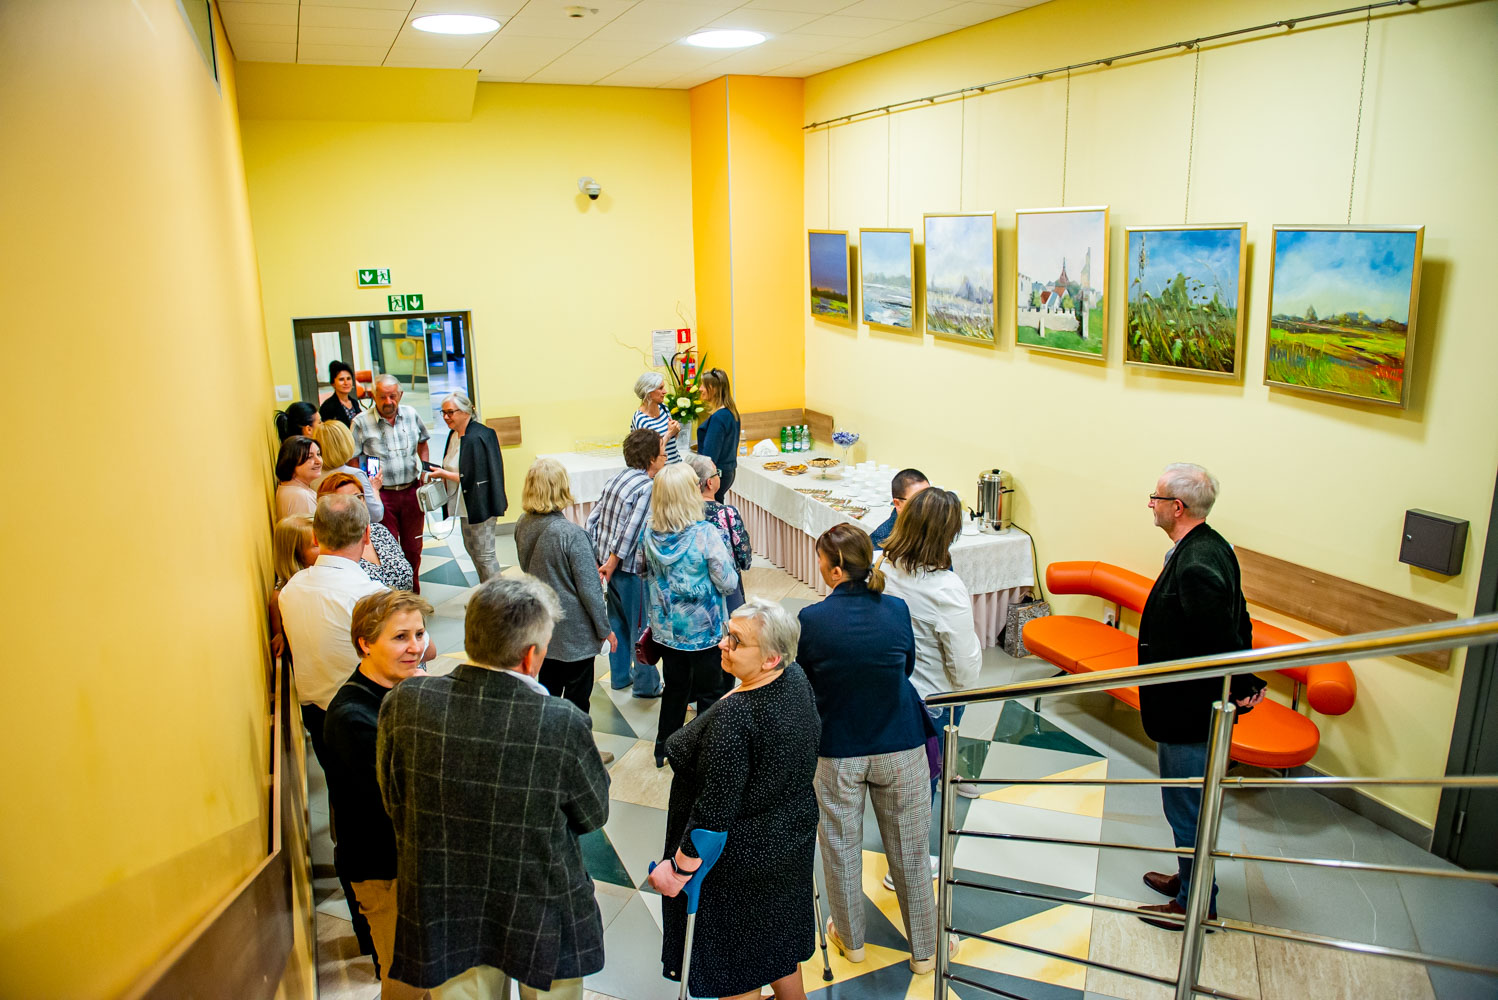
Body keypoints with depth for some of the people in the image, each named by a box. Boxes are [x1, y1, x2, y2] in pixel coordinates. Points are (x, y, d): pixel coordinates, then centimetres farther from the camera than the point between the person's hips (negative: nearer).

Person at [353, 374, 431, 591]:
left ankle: (414, 595, 30)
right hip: (381, 494, -4)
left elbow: (422, 443, 20)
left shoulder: (411, 415, 3)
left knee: (413, 547, 14)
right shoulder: (361, 423, -8)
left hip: (411, 490, 4)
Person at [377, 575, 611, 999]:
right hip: (541, 917, -2)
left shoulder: (405, 703, -22)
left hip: (443, 914, 3)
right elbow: (593, 816, -12)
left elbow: (394, 804, -5)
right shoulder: (563, 725, -30)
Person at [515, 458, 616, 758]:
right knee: (577, 692, 9)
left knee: (549, 683, 22)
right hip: (573, 629, -7)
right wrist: (605, 628, -6)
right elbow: (589, 588, -20)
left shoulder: (522, 526, -5)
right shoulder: (571, 534, -26)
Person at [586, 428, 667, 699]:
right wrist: (611, 564, -15)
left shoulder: (616, 480, 7)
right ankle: (646, 684, 18)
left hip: (610, 564, 8)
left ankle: (620, 675, 34)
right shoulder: (647, 488, -19)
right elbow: (631, 532, -24)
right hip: (632, 568, -8)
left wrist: (598, 559, 8)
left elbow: (592, 521, 7)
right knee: (642, 626, 6)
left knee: (618, 620, 21)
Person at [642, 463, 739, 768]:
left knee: (675, 688, 23)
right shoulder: (705, 534, -23)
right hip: (703, 629, -5)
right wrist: (727, 560, 2)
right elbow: (727, 583, -17)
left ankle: (664, 748, 36)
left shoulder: (649, 535, -9)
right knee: (707, 693, 13)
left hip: (666, 629, 5)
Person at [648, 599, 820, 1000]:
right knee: (775, 939, 29)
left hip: (738, 858, -8)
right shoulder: (796, 679, -9)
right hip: (790, 839, 8)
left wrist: (679, 868, -16)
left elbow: (715, 810, -29)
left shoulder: (733, 718, -35)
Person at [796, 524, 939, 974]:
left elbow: (801, 683, -4)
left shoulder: (812, 620, -19)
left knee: (841, 845, 20)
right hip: (899, 746, 2)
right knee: (908, 848, 17)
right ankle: (925, 948, 33)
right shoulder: (896, 610, -12)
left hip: (836, 751, -1)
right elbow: (907, 667, 4)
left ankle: (851, 938, 40)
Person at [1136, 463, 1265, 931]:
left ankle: (1196, 903, 23)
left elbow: (1223, 641, -26)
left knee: (1187, 807, 6)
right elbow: (1238, 622, 11)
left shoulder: (1196, 566, -28)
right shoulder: (1211, 547, 5)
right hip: (1192, 705, 10)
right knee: (1189, 804, 25)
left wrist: (1243, 688, -12)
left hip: (1190, 712, -10)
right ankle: (1190, 878, 42)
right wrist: (1245, 684, 12)